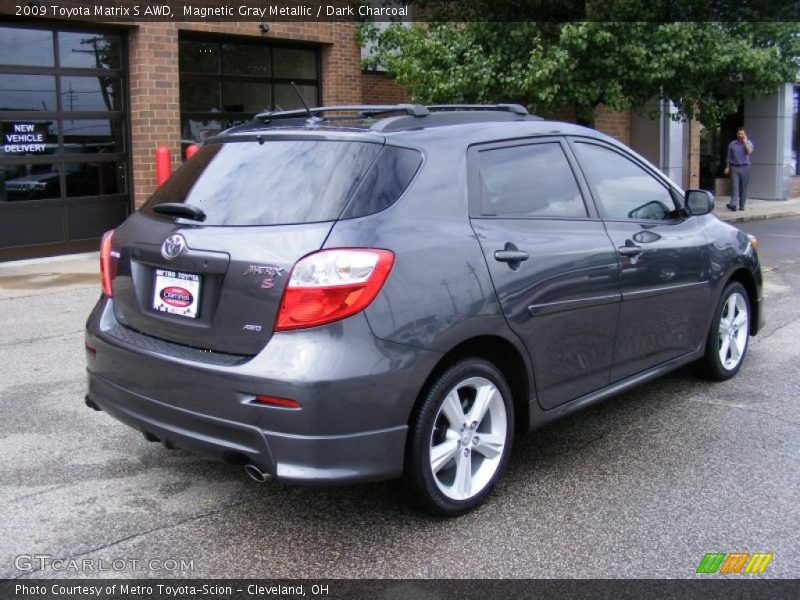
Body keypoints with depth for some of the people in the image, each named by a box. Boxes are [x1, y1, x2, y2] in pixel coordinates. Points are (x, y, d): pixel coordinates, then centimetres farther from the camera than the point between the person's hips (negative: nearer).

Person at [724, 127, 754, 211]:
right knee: (734, 186, -12)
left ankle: (741, 205, 11)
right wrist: (727, 167, 5)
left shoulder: (748, 143, 7)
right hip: (734, 167, 0)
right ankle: (734, 204, -20)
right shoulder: (732, 144, 9)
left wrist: (745, 142, -9)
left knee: (743, 187, 4)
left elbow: (749, 151, -13)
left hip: (745, 167, 0)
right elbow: (729, 157, 13)